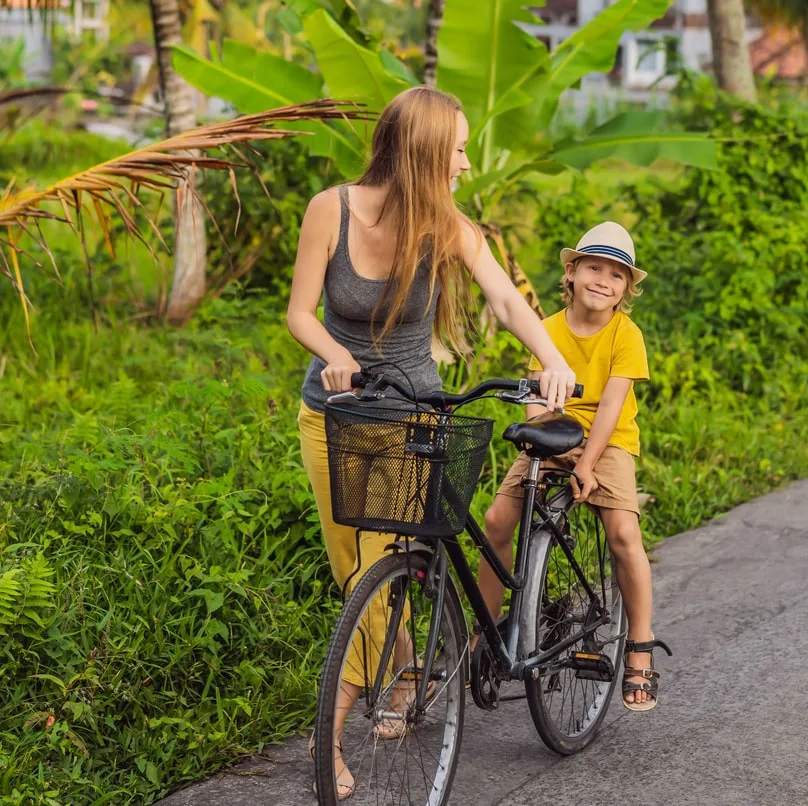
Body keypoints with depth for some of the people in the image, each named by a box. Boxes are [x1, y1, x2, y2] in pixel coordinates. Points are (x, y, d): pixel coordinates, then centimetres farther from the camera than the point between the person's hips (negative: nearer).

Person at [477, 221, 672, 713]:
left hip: (608, 443, -3)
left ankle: (641, 649, -9)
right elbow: (538, 398, -6)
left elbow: (611, 404, -16)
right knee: (497, 520, -11)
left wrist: (586, 465, -23)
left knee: (623, 532, -24)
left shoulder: (626, 334, -9)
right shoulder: (550, 330, -1)